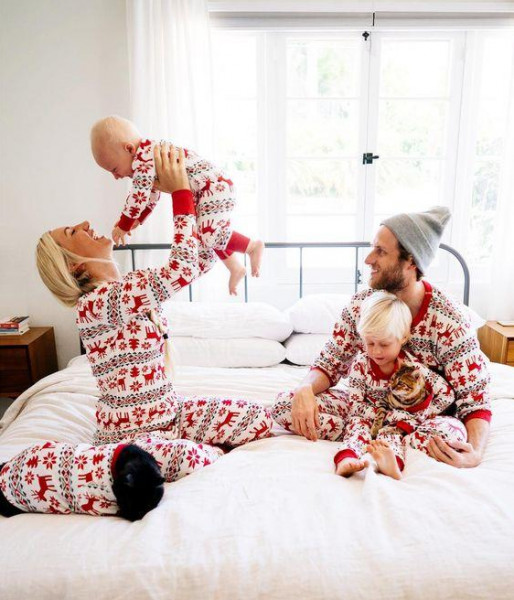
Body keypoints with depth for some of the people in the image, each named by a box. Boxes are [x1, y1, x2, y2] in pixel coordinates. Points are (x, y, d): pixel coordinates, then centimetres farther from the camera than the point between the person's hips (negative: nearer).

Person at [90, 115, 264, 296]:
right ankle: (235, 268, 29)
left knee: (210, 236, -20)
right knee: (206, 233, 20)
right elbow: (151, 195, 25)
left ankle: (254, 246, -1)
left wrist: (124, 225, -11)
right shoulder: (148, 156, 14)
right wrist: (137, 219, 23)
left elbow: (139, 195, -23)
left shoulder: (144, 156, -20)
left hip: (216, 186, -11)